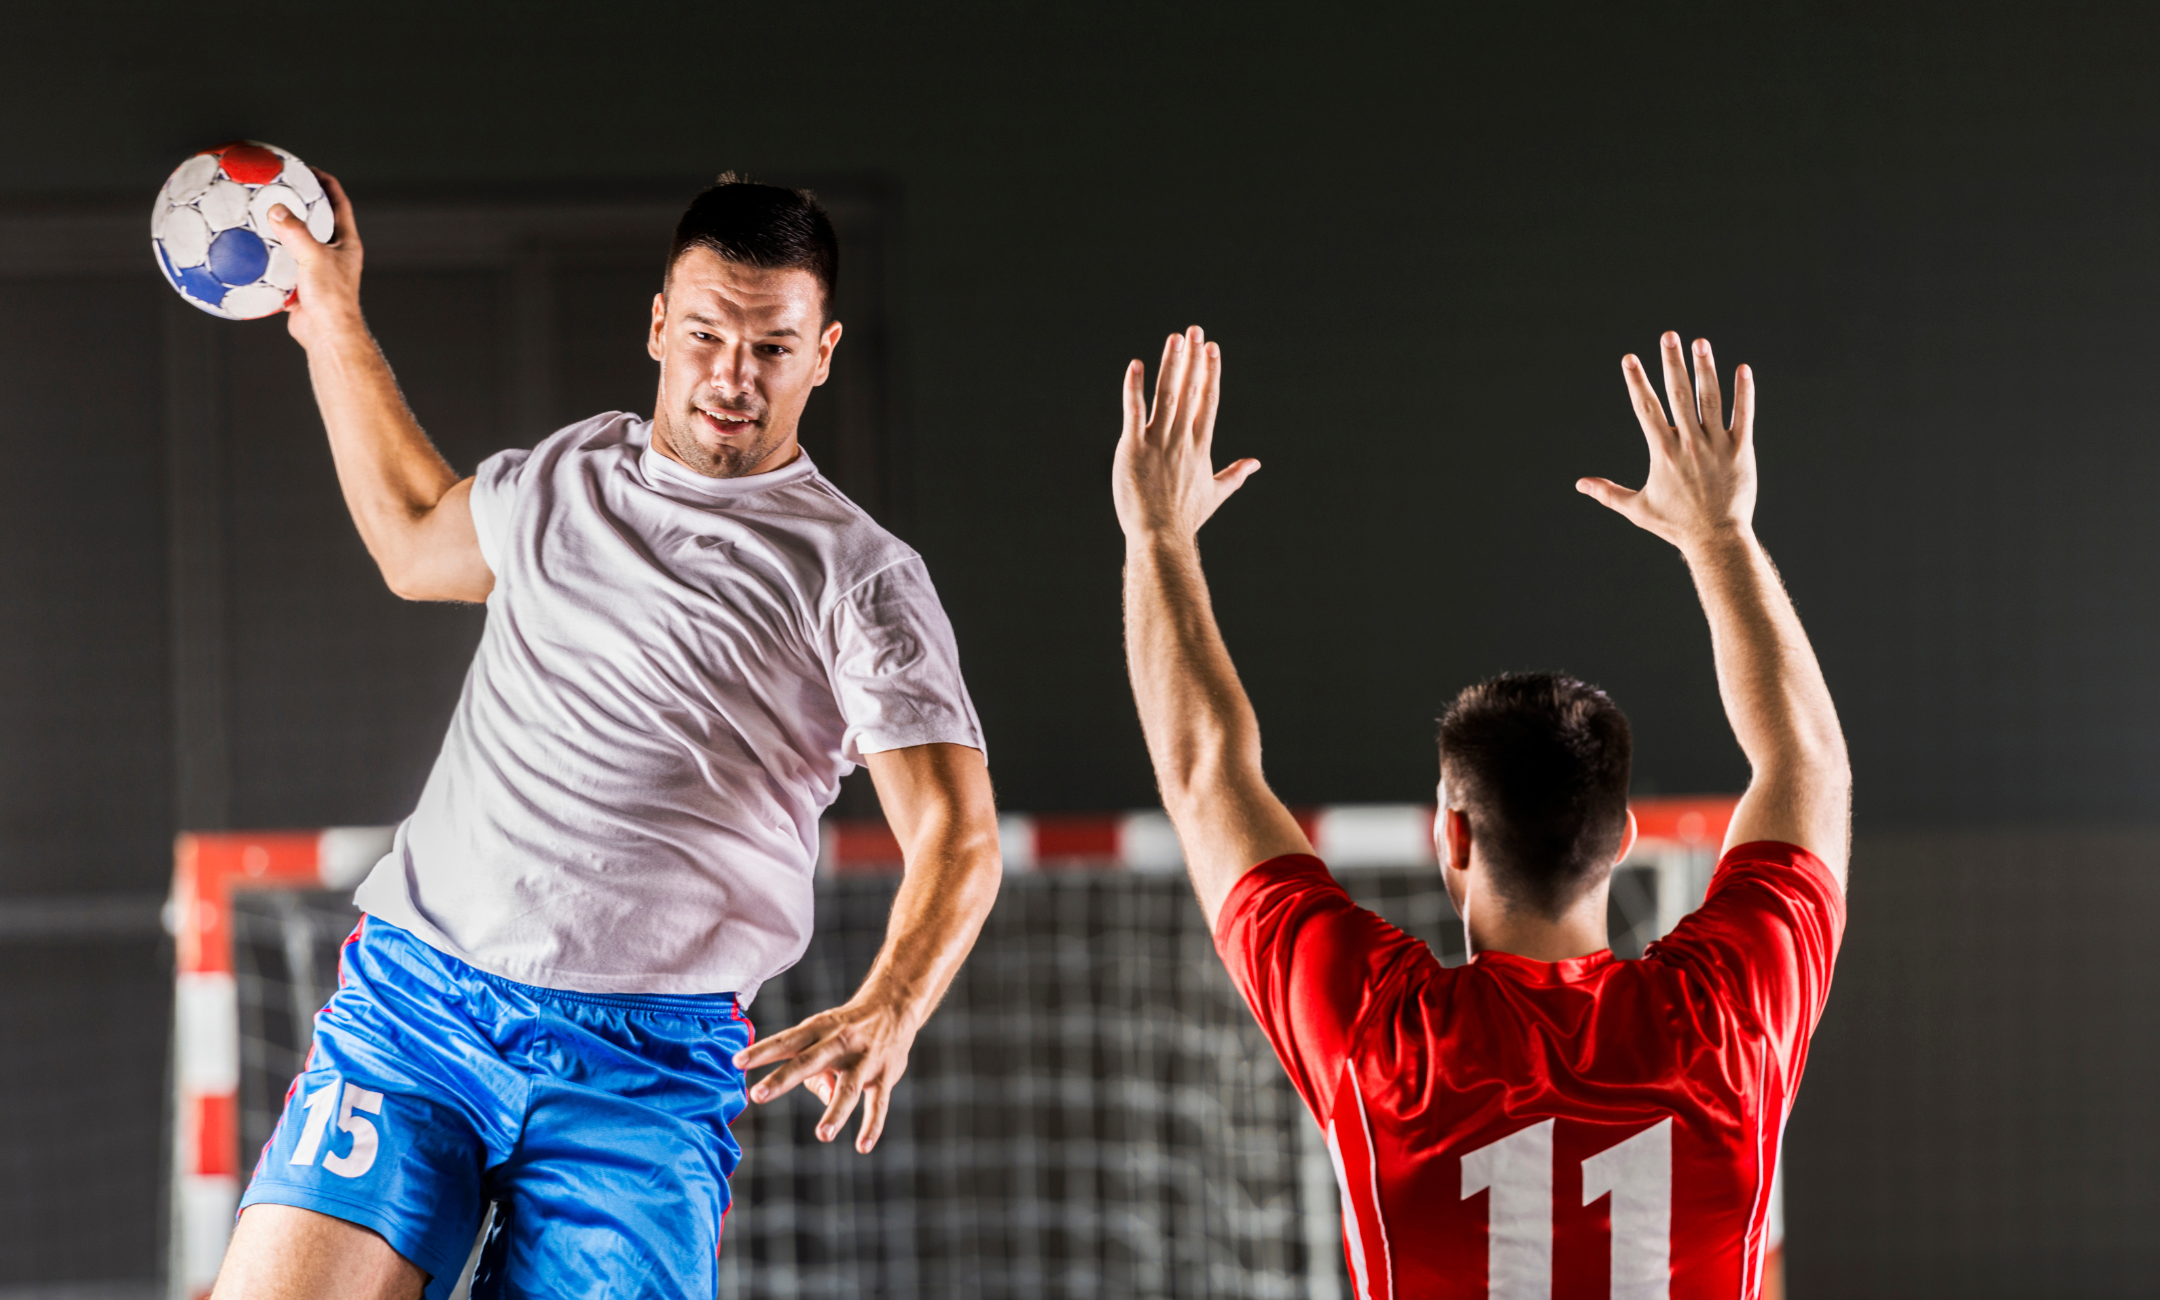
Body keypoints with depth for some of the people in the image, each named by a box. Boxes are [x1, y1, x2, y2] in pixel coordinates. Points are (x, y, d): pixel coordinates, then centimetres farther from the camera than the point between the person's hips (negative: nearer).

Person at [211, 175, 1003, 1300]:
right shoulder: (569, 472, 17)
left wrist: (886, 1012, -28)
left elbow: (957, 838, -8)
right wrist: (332, 319, 39)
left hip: (645, 1070, -3)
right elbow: (414, 540, 39)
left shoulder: (861, 576, 1)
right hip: (410, 997, 3)